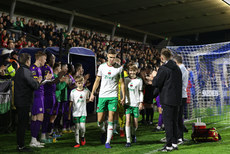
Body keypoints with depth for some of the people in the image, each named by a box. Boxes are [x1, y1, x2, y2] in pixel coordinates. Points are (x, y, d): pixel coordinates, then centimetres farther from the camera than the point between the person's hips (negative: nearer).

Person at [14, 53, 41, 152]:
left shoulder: (19, 71, 13)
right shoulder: (26, 71, -18)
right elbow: (35, 86, -20)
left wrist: (36, 81, 13)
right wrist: (38, 81, 0)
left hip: (19, 102, 10)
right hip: (24, 102, -10)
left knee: (21, 124, 16)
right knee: (23, 124, -3)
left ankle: (19, 145, 24)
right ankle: (21, 146, 3)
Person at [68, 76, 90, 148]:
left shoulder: (86, 91, 2)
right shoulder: (73, 91, -2)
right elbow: (71, 103, 1)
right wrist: (69, 114, 0)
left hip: (83, 112, 1)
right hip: (75, 112, 0)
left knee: (82, 126, -9)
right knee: (77, 127, 2)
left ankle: (82, 137, 21)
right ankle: (77, 142, 10)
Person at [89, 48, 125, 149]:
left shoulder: (119, 68, 1)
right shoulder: (102, 67, 6)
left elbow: (122, 83, 6)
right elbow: (97, 81, 13)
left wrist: (123, 96, -1)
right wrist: (92, 93, 9)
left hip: (113, 96, -2)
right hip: (102, 95, 2)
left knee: (111, 119, -7)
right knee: (100, 120, 1)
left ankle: (108, 142, 0)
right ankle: (104, 132, 33)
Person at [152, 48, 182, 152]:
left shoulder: (163, 69, -13)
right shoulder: (177, 68, 11)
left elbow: (156, 83, -12)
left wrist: (154, 76, 6)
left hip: (167, 99, -7)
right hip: (176, 99, 7)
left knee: (167, 121, -3)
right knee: (174, 121, 14)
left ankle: (169, 145, -2)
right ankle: (174, 143, 19)